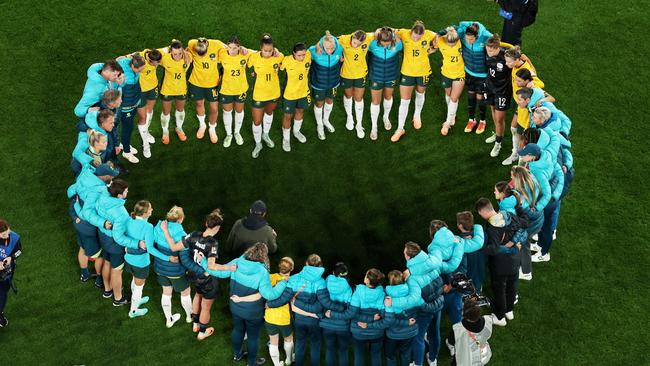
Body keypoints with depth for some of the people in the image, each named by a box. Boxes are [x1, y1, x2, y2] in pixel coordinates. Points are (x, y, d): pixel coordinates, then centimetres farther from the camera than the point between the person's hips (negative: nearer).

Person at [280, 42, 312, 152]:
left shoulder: (308, 56, -22)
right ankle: (286, 138, 35)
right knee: (288, 116, 11)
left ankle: (296, 131, 53)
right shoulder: (287, 61, -30)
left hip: (303, 91, 4)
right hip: (290, 93, -4)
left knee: (300, 111, 26)